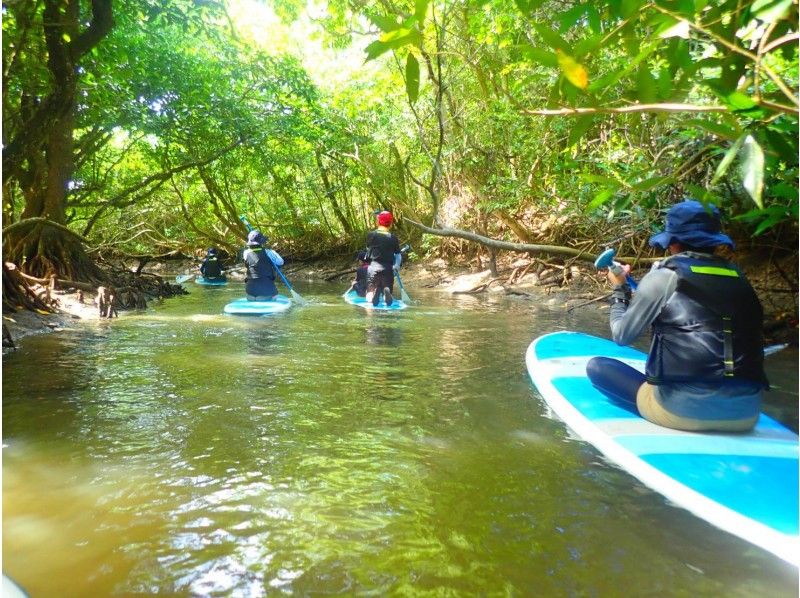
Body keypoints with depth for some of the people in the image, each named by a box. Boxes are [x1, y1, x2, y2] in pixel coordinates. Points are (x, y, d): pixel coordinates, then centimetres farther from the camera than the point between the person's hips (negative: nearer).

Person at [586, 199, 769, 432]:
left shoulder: (665, 275, -4)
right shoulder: (738, 277, 9)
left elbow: (621, 335, 3)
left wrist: (619, 290, 20)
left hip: (684, 410, -6)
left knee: (597, 366, 9)